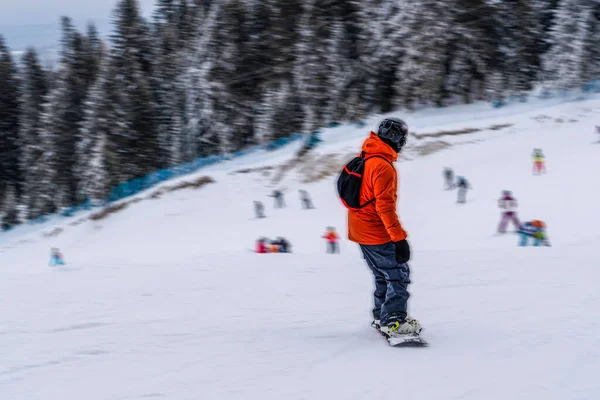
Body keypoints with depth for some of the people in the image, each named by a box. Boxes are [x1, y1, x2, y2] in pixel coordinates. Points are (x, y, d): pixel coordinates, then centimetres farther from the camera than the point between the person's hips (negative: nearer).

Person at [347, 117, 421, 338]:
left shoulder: (363, 160, 7)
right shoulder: (383, 166, -22)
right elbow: (385, 206, -26)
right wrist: (400, 238, -24)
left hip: (359, 229, 9)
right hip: (377, 234, -9)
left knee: (384, 276, 20)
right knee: (399, 275, -2)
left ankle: (381, 317, 27)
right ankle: (394, 321, -5)